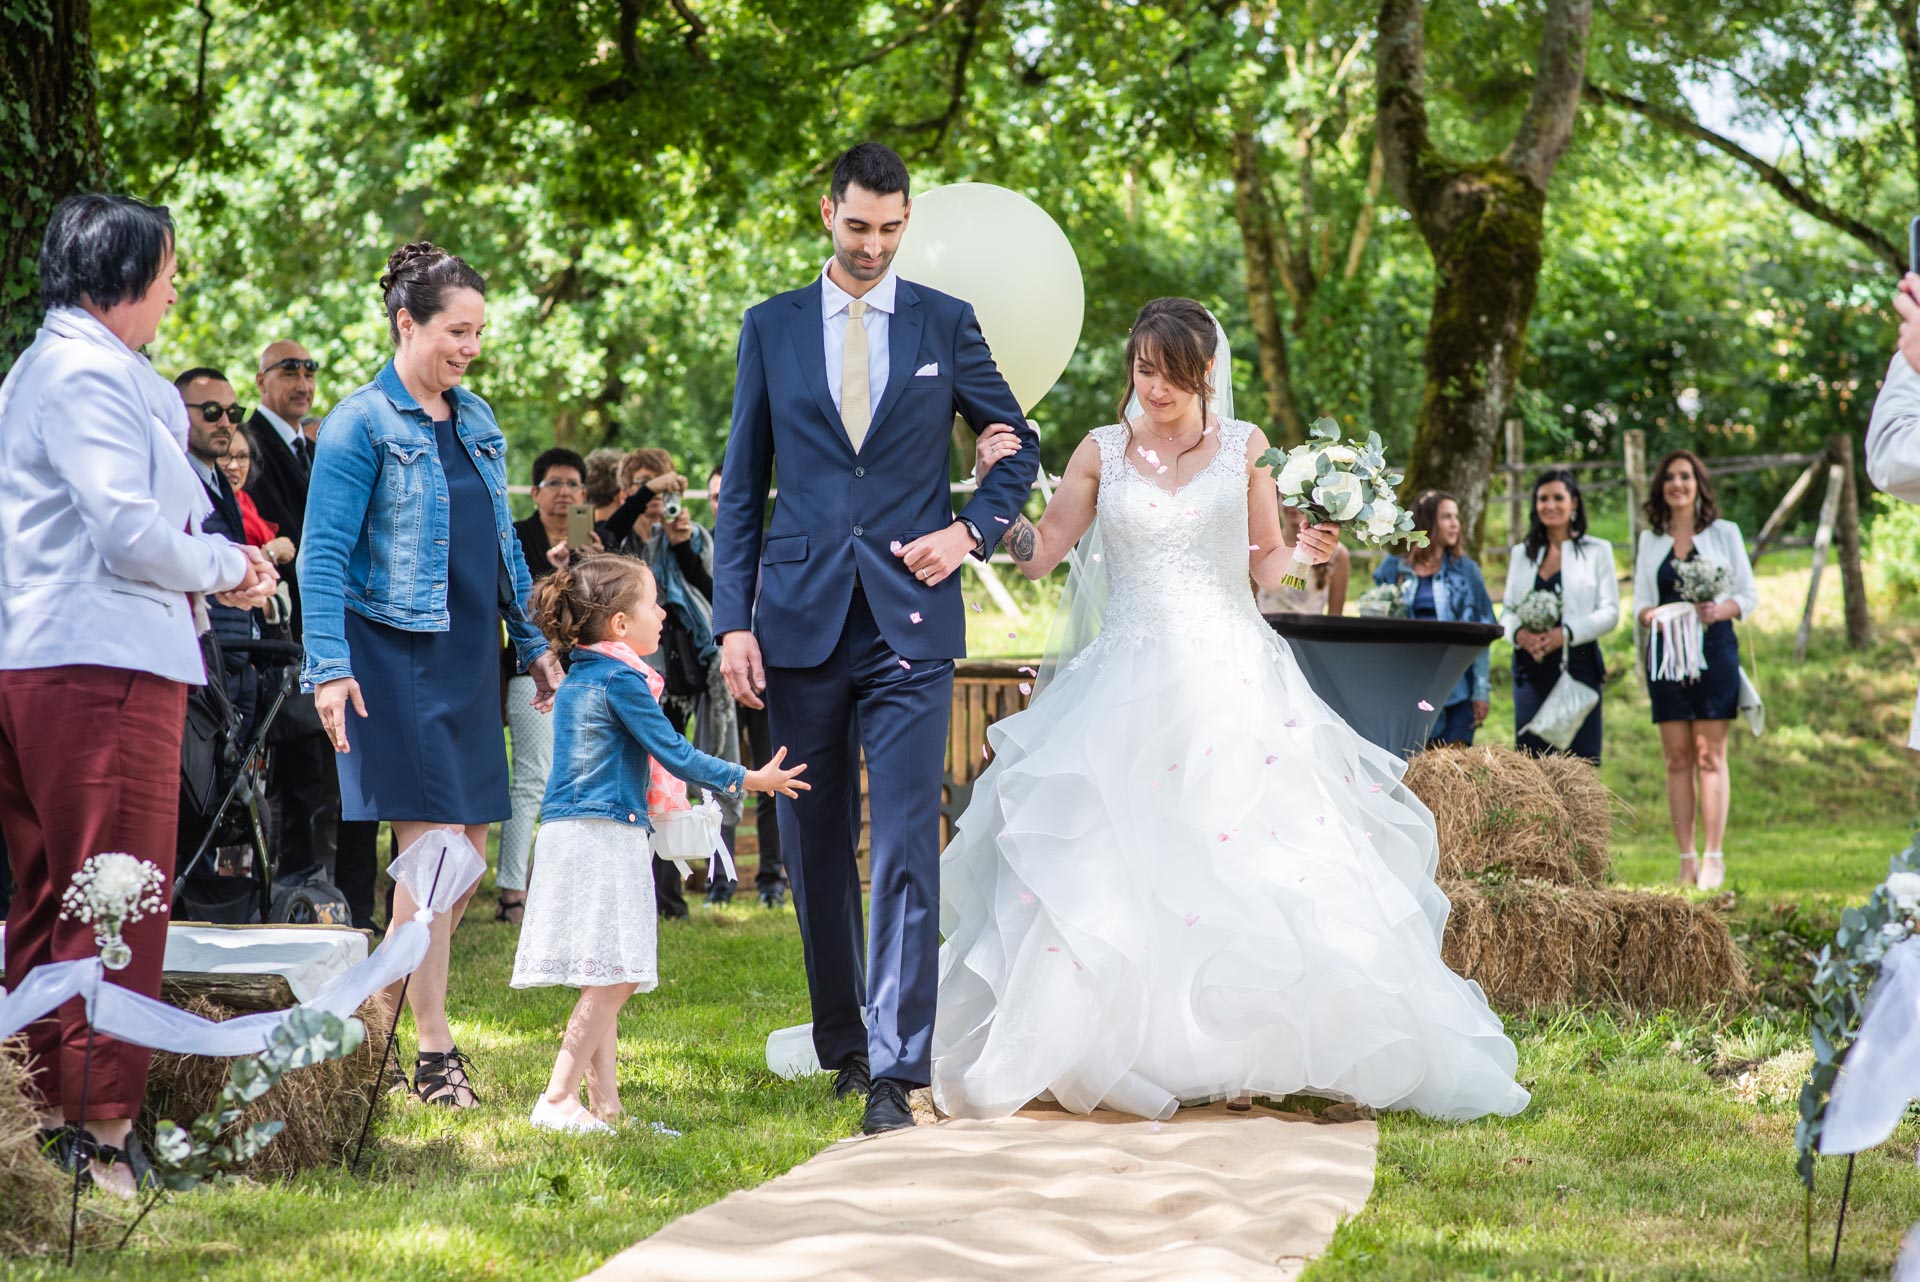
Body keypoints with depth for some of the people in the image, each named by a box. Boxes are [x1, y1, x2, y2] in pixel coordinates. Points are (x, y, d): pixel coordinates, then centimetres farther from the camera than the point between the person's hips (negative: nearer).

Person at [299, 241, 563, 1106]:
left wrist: (533, 643, 20)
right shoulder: (362, 423, -8)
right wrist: (329, 668, -19)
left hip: (467, 660, 7)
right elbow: (323, 554, -11)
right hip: (393, 656, -7)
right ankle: (432, 1052, -4)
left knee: (469, 846, 5)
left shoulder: (476, 421, 14)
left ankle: (402, 1004, 19)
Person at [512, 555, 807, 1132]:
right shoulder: (621, 680, -11)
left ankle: (605, 1104, 10)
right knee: (612, 980, -11)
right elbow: (673, 753, -10)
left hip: (574, 833, 10)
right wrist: (748, 780, 1)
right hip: (603, 835, -10)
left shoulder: (577, 678, 17)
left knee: (608, 982, 10)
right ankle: (557, 1101, -13)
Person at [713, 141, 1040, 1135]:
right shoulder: (770, 327, 8)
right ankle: (842, 1043, 24)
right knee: (815, 849, 9)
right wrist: (733, 620, 0)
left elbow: (1018, 447, 16)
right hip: (801, 621, 2)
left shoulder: (946, 324, 6)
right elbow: (742, 486, 8)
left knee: (908, 846, -11)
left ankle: (896, 1071, -12)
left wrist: (972, 531, -3)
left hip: (912, 620, -2)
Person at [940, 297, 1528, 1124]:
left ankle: (1238, 1056, -1)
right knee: (1112, 867, -8)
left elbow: (1262, 567, 10)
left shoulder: (1243, 448, 7)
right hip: (1129, 679, 1)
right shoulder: (1101, 452, 8)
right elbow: (1039, 554, 6)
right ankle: (1113, 1053, -3)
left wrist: (1304, 551, -11)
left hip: (1229, 677, 0)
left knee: (1237, 863, -7)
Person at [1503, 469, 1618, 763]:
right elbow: (1508, 611, 15)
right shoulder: (1521, 553, 17)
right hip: (1532, 668, 3)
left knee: (1581, 758, -7)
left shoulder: (1597, 551, 7)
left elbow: (1610, 612, 0)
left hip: (1578, 665, -3)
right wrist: (1519, 633, -9)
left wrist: (1566, 633, -15)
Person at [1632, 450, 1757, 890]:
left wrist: (1720, 610, -15)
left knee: (1709, 755, -7)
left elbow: (1749, 594, 5)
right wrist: (1650, 616, -9)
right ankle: (1687, 860, 1)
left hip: (1713, 645, -3)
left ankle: (1714, 857, -8)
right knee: (1677, 759, 0)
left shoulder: (1724, 533, 8)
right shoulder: (1650, 540, 15)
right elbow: (1640, 601, 14)